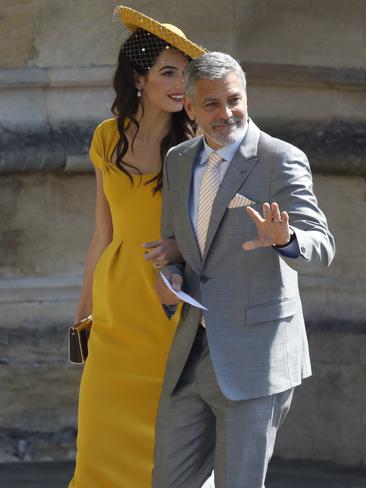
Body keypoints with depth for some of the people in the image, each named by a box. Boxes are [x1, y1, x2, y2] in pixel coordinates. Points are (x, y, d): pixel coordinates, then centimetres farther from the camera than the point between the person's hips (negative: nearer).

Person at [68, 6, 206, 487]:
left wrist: (180, 247, -23)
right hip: (117, 310, 3)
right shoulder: (109, 139, 7)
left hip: (173, 308, -3)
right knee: (106, 443, 0)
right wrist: (83, 311, 19)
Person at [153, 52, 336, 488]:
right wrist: (169, 277, -3)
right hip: (191, 357, 6)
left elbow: (320, 248, -18)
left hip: (255, 357, -6)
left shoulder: (282, 161, -9)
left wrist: (284, 238, -41)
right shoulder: (179, 161, 11)